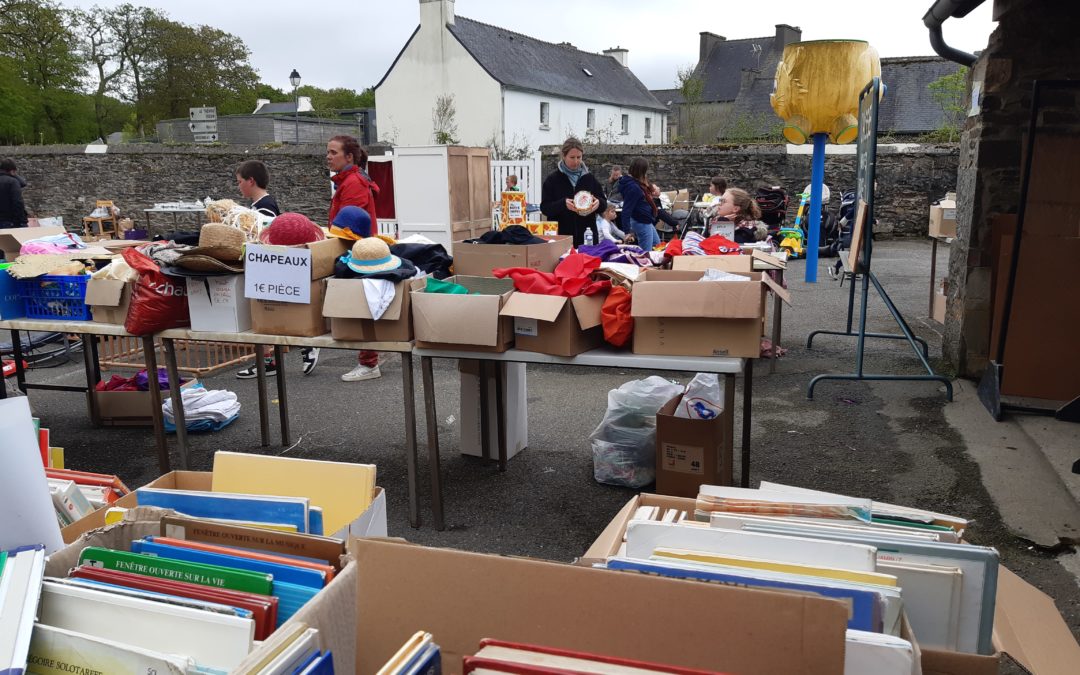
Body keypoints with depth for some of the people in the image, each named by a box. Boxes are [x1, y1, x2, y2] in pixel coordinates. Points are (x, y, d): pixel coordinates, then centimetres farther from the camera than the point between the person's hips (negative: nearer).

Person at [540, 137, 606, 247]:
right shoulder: (552, 179, 2)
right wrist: (563, 204, -22)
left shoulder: (590, 178, 9)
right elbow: (545, 208, -4)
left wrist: (598, 203, -13)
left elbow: (604, 204, 11)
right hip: (561, 237, -2)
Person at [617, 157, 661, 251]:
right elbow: (626, 210, -25)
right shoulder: (633, 187, -25)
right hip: (642, 223, -11)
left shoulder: (640, 184, 4)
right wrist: (627, 231, -24)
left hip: (647, 222, 11)